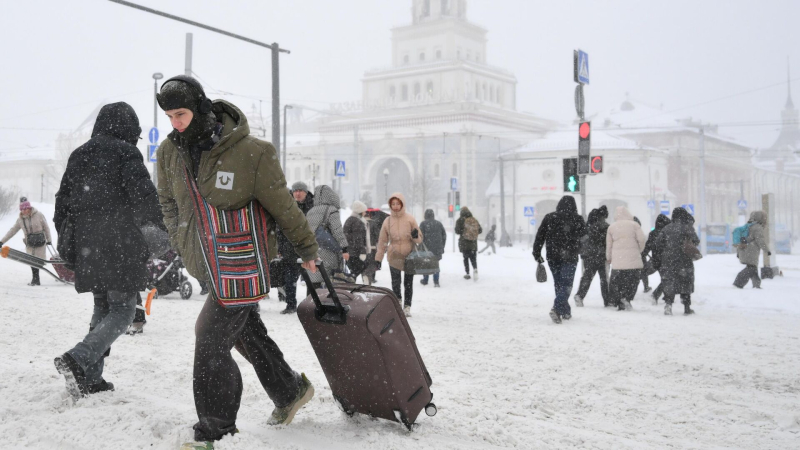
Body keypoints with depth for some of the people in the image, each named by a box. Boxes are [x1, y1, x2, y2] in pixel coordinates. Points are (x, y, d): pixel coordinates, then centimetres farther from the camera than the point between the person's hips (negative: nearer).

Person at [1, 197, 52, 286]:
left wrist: (48, 239, 2)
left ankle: (36, 279, 7)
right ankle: (36, 279, 5)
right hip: (29, 243, 3)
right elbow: (12, 231, 8)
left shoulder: (39, 215, -8)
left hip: (40, 241, -3)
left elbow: (46, 227, 1)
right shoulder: (20, 219, 2)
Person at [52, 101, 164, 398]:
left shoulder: (78, 156, 16)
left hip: (85, 247, 7)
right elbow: (145, 198, -15)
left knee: (103, 308, 17)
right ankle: (78, 360, -18)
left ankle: (89, 378, 12)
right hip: (118, 245, -7)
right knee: (122, 311, 0)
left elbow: (62, 203, 17)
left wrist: (67, 250, 23)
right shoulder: (126, 153, -5)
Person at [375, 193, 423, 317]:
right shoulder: (387, 221, -1)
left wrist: (416, 236, -22)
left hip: (409, 256, -1)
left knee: (408, 283, 6)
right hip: (394, 257, 1)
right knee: (395, 283, 9)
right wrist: (378, 259, 2)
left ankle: (407, 307, 18)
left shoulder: (410, 219, -5)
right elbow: (382, 242, 5)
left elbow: (419, 239, 1)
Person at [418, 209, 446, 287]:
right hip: (437, 249, 3)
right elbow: (444, 235, 11)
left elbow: (421, 236, -12)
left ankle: (425, 281, 21)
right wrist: (442, 247, 17)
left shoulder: (423, 224, -7)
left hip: (427, 248, -3)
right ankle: (436, 282, 2)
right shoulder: (439, 223, 7)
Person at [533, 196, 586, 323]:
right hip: (569, 258, -3)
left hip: (552, 257, 3)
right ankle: (557, 308, -23)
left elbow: (539, 236, 3)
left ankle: (565, 311, 20)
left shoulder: (549, 218, 4)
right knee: (566, 284, -4)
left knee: (559, 284, 15)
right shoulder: (577, 219, -2)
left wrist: (537, 253, 8)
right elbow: (584, 236, 4)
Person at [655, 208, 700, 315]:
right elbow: (695, 241, -8)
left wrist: (663, 254, 17)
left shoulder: (666, 228, 6)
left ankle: (668, 303, -13)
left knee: (669, 282, 6)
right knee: (686, 283, 10)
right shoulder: (687, 227, -5)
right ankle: (687, 307, 14)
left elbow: (658, 244, 4)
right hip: (684, 261, -2)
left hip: (668, 261, 2)